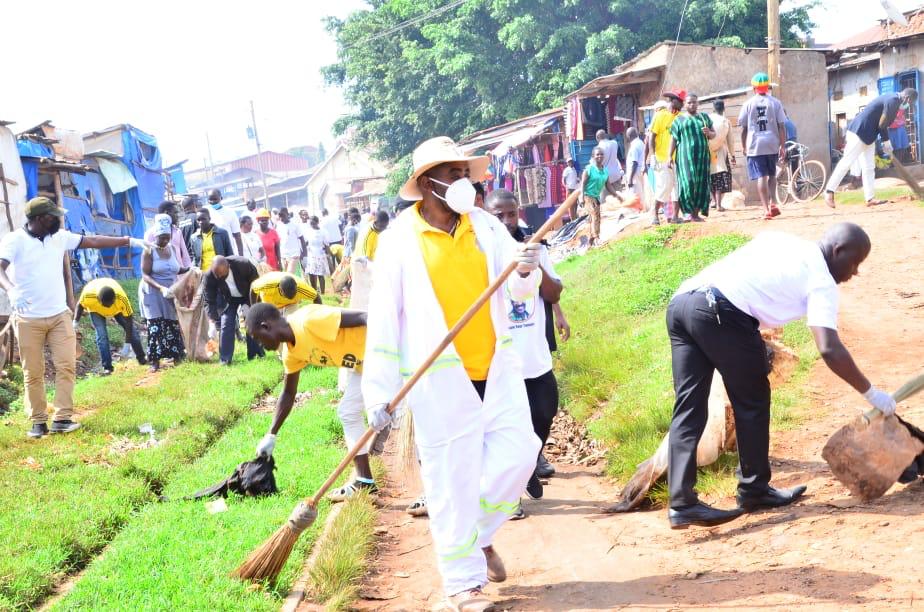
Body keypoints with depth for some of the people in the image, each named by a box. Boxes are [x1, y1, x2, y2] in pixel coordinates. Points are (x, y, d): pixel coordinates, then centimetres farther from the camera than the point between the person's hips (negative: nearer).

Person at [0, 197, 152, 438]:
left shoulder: (59, 237, 5)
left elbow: (94, 241, 8)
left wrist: (129, 241, 7)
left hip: (59, 315, 4)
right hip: (28, 319, -4)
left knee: (66, 366, -3)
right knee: (33, 373, 4)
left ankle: (62, 418, 1)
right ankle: (38, 422, 13)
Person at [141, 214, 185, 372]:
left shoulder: (172, 249, 8)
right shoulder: (149, 252, -9)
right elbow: (145, 275, -15)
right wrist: (161, 288, -27)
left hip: (171, 294, 5)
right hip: (154, 294, -5)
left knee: (173, 326, 7)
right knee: (156, 327, -9)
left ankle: (177, 356, 15)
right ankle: (155, 361, -7)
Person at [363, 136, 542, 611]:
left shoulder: (486, 225, 6)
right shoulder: (399, 238, -6)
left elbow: (520, 290, 3)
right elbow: (383, 318, -8)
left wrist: (526, 270, -22)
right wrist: (379, 392, -11)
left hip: (497, 368, 5)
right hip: (440, 378, -4)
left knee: (517, 455, 3)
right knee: (452, 480, 0)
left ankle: (479, 534, 30)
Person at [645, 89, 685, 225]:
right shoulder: (660, 115, -3)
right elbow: (651, 138, -5)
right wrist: (654, 157, -11)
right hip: (662, 159, -4)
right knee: (665, 186, -8)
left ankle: (674, 215, 9)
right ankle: (654, 213, 7)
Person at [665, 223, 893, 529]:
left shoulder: (778, 239, 28)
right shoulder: (821, 282, 7)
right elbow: (830, 350, -4)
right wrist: (871, 393, 7)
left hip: (681, 300, 7)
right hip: (720, 312, -7)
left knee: (689, 407, 7)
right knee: (752, 402, 13)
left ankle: (681, 503, 5)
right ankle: (754, 490, 26)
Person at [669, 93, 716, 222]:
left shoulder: (704, 117, 16)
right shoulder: (679, 119, 8)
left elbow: (714, 134, 17)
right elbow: (673, 139, 4)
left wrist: (709, 133, -7)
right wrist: (670, 156, -5)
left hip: (702, 155, 3)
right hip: (686, 155, -3)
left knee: (701, 183, -1)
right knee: (688, 182, -13)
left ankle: (696, 213, 4)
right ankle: (691, 213, -7)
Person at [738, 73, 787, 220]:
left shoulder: (748, 104, 1)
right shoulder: (775, 103, 2)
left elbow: (743, 128, 2)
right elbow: (782, 126, -1)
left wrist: (744, 147, 14)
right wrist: (783, 146, 2)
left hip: (755, 146, -1)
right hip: (772, 144, 2)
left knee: (761, 177, -2)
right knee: (772, 175, 18)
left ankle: (767, 209, -8)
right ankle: (773, 203, 3)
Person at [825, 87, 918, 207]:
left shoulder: (891, 98, 15)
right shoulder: (893, 100, -16)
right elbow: (882, 124, -16)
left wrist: (885, 141, 13)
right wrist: (886, 141, -4)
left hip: (868, 135, 11)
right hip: (859, 132, -11)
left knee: (869, 167, 7)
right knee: (847, 162, -7)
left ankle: (870, 198, 6)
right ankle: (829, 191, -1)